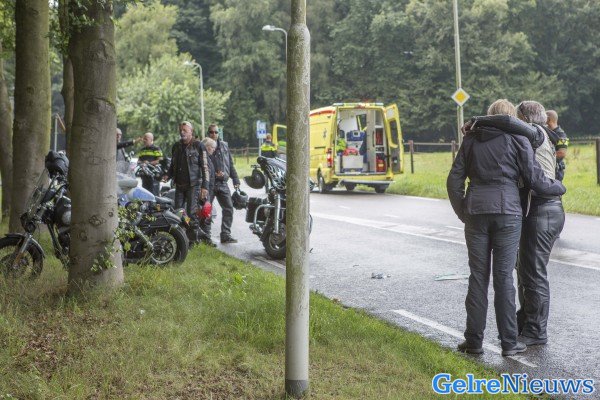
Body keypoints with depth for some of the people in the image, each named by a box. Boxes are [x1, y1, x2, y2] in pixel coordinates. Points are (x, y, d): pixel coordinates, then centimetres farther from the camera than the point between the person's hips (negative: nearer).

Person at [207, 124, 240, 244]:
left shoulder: (224, 145, 14)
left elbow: (231, 165, 18)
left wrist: (235, 180, 13)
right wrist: (215, 174, -19)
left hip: (223, 183, 5)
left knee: (228, 209, 0)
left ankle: (226, 235, 5)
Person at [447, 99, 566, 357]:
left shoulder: (471, 139, 10)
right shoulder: (517, 139, 1)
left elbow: (454, 180, 7)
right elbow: (535, 180, 0)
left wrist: (463, 213, 14)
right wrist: (559, 187, 19)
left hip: (476, 211, 2)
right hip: (507, 212, -2)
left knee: (478, 277, 8)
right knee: (504, 277, 2)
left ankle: (474, 340, 10)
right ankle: (509, 342, 7)